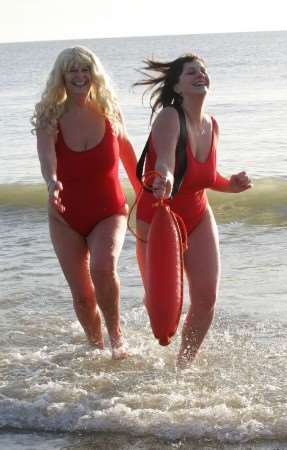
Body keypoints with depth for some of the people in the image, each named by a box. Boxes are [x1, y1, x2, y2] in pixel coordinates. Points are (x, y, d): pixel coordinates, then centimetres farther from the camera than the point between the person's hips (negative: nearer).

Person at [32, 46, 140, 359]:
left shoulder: (109, 113, -4)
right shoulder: (50, 117, -8)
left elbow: (128, 157, 8)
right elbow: (46, 155, -26)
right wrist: (52, 183, -47)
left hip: (108, 212, -1)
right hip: (66, 218, 1)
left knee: (103, 268, -29)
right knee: (81, 294, 3)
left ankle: (115, 333, -6)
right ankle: (96, 347, 26)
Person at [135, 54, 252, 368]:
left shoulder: (211, 126, 0)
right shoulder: (169, 117, -21)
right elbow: (165, 157, -42)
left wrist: (229, 185, -4)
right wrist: (164, 177, -64)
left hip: (198, 220, 5)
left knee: (206, 298, -4)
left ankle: (183, 365, 17)